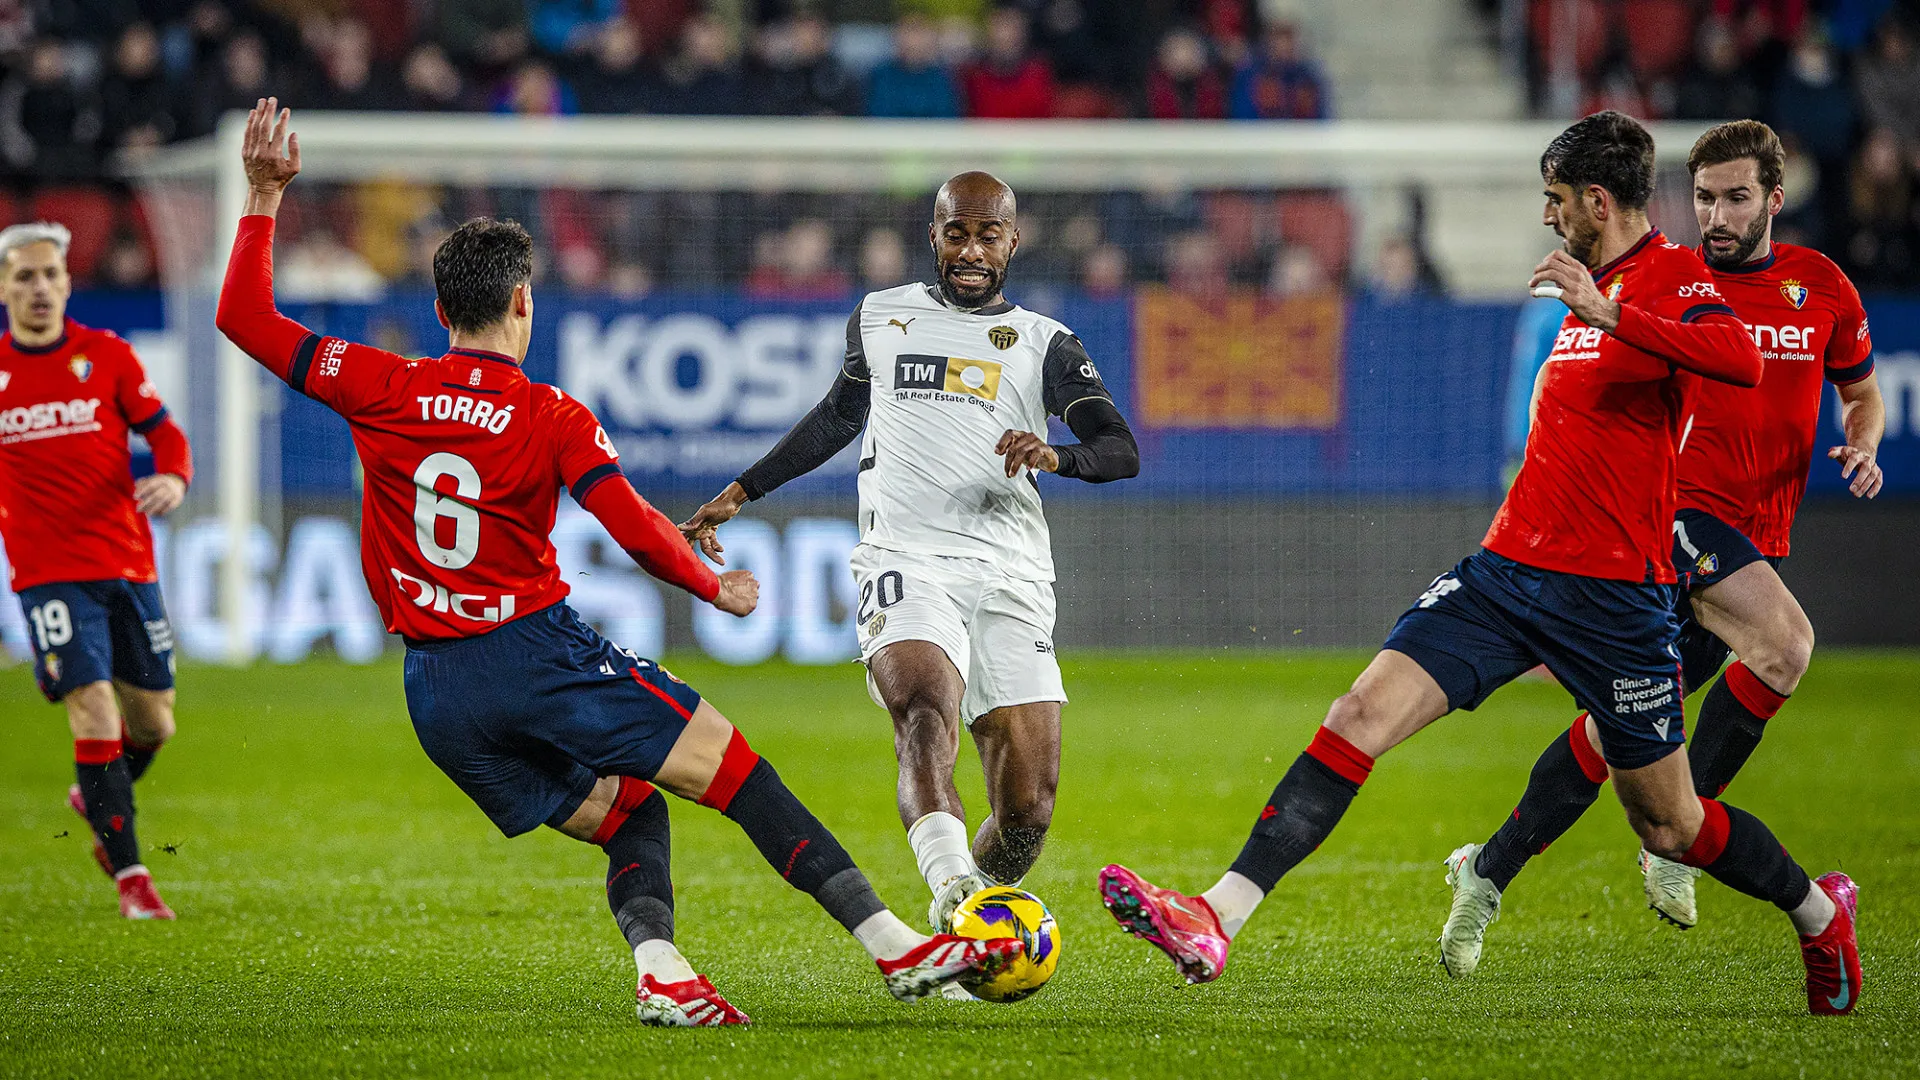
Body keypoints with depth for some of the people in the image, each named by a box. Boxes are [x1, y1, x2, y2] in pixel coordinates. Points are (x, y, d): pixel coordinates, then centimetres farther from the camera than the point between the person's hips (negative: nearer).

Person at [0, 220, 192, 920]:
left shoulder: (107, 356, 3)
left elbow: (164, 431, 4)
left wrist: (173, 478, -16)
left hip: (129, 565, 2)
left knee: (152, 723, 8)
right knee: (95, 712, -15)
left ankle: (97, 797, 40)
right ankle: (129, 875, -9)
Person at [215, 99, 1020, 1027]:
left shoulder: (380, 391, 2)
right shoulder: (553, 419, -5)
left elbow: (242, 319, 6)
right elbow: (637, 532, -14)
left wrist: (263, 200, 11)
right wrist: (715, 587, 3)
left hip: (434, 691, 5)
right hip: (537, 650, -5)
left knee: (631, 814, 16)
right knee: (743, 777, -1)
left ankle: (659, 969, -11)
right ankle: (896, 947, -8)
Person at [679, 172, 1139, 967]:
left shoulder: (1043, 345, 13)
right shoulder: (879, 318, 20)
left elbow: (1122, 451, 1)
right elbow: (839, 416, 36)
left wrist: (1055, 455, -21)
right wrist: (741, 493, 36)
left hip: (1010, 580, 1)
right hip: (906, 565, 0)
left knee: (1028, 808, -6)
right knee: (927, 719, -31)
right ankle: (952, 890, -53)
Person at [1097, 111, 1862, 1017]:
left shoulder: (1673, 277, -9)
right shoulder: (1596, 288, 16)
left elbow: (1740, 359, -32)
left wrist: (1608, 311, -35)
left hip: (1614, 596, -7)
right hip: (1508, 566, 7)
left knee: (1667, 824, 6)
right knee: (1362, 715, -11)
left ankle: (1818, 911, 35)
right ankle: (1215, 920, -19)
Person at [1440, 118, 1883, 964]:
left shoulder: (1822, 286, 9)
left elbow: (1862, 393, 22)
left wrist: (1862, 445, 2)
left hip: (1754, 543, 4)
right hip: (1677, 512, -4)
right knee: (1785, 642, -28)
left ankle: (1489, 872, 10)